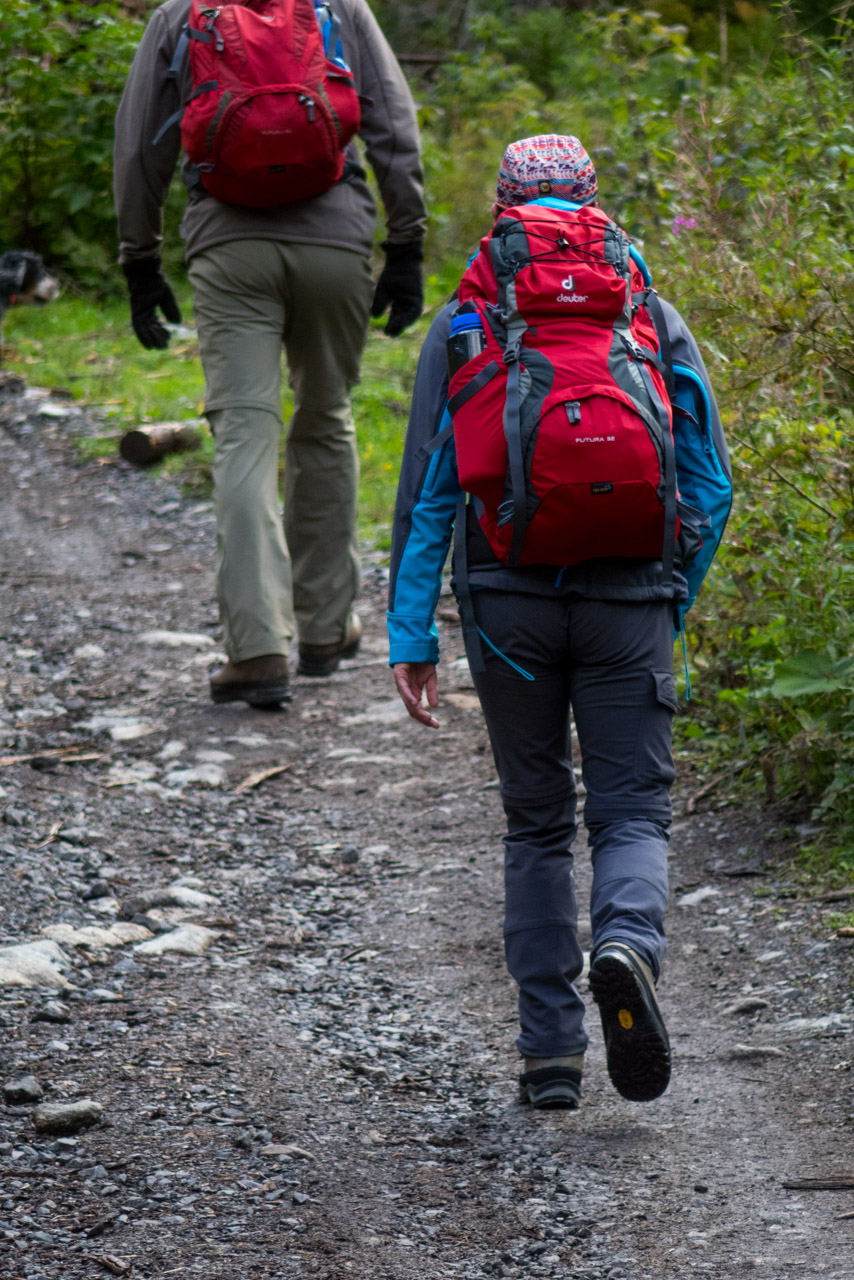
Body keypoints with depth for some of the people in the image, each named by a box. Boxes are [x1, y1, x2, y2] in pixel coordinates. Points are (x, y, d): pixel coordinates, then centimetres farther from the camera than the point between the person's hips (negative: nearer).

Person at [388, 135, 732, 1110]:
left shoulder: (462, 323, 5)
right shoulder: (654, 317, 7)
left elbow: (425, 490, 1)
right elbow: (712, 483, 6)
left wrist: (411, 635, 2)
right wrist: (671, 603, 18)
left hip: (507, 600, 1)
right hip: (628, 599, 0)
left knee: (537, 823, 12)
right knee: (631, 811, 6)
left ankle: (550, 1053, 9)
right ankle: (627, 943, -26)